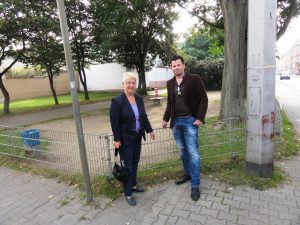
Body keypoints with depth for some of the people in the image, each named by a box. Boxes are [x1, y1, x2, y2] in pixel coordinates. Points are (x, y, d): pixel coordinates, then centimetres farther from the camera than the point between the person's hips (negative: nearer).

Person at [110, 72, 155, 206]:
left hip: (137, 137, 6)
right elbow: (114, 122, -15)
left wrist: (150, 130, 12)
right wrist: (116, 139, -16)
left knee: (135, 163, 17)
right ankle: (127, 193, 20)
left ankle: (133, 185, 38)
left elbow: (144, 117, 13)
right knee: (127, 166, 3)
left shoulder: (139, 99, 5)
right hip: (125, 139, -6)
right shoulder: (117, 101, -14)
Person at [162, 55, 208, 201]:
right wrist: (165, 118, 12)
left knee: (193, 152, -4)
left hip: (190, 121, -5)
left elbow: (203, 99, -8)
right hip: (176, 122, 5)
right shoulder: (170, 83, 9)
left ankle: (195, 186, 7)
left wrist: (200, 118, -15)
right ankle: (187, 174, 36)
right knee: (182, 151, 16)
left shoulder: (194, 79, -6)